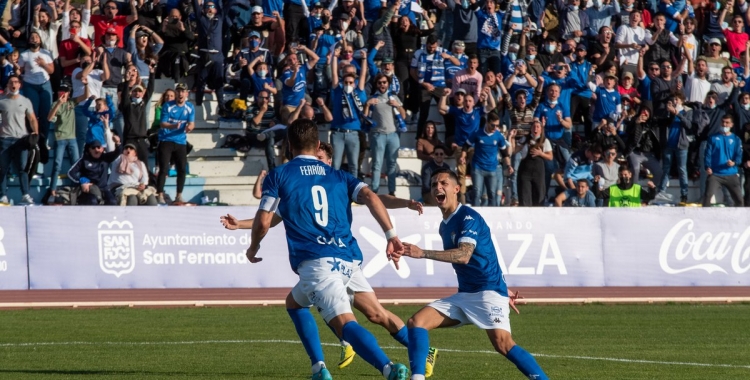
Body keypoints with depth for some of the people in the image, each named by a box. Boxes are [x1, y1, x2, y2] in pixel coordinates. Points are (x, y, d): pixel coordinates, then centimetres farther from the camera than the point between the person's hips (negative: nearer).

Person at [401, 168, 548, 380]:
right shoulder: (445, 226, 16)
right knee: (416, 322, -6)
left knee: (502, 343, -26)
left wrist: (423, 254, -36)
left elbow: (464, 255, -27)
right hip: (464, 295, 9)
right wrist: (503, 291, 26)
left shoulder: (468, 218, -11)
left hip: (488, 291, -8)